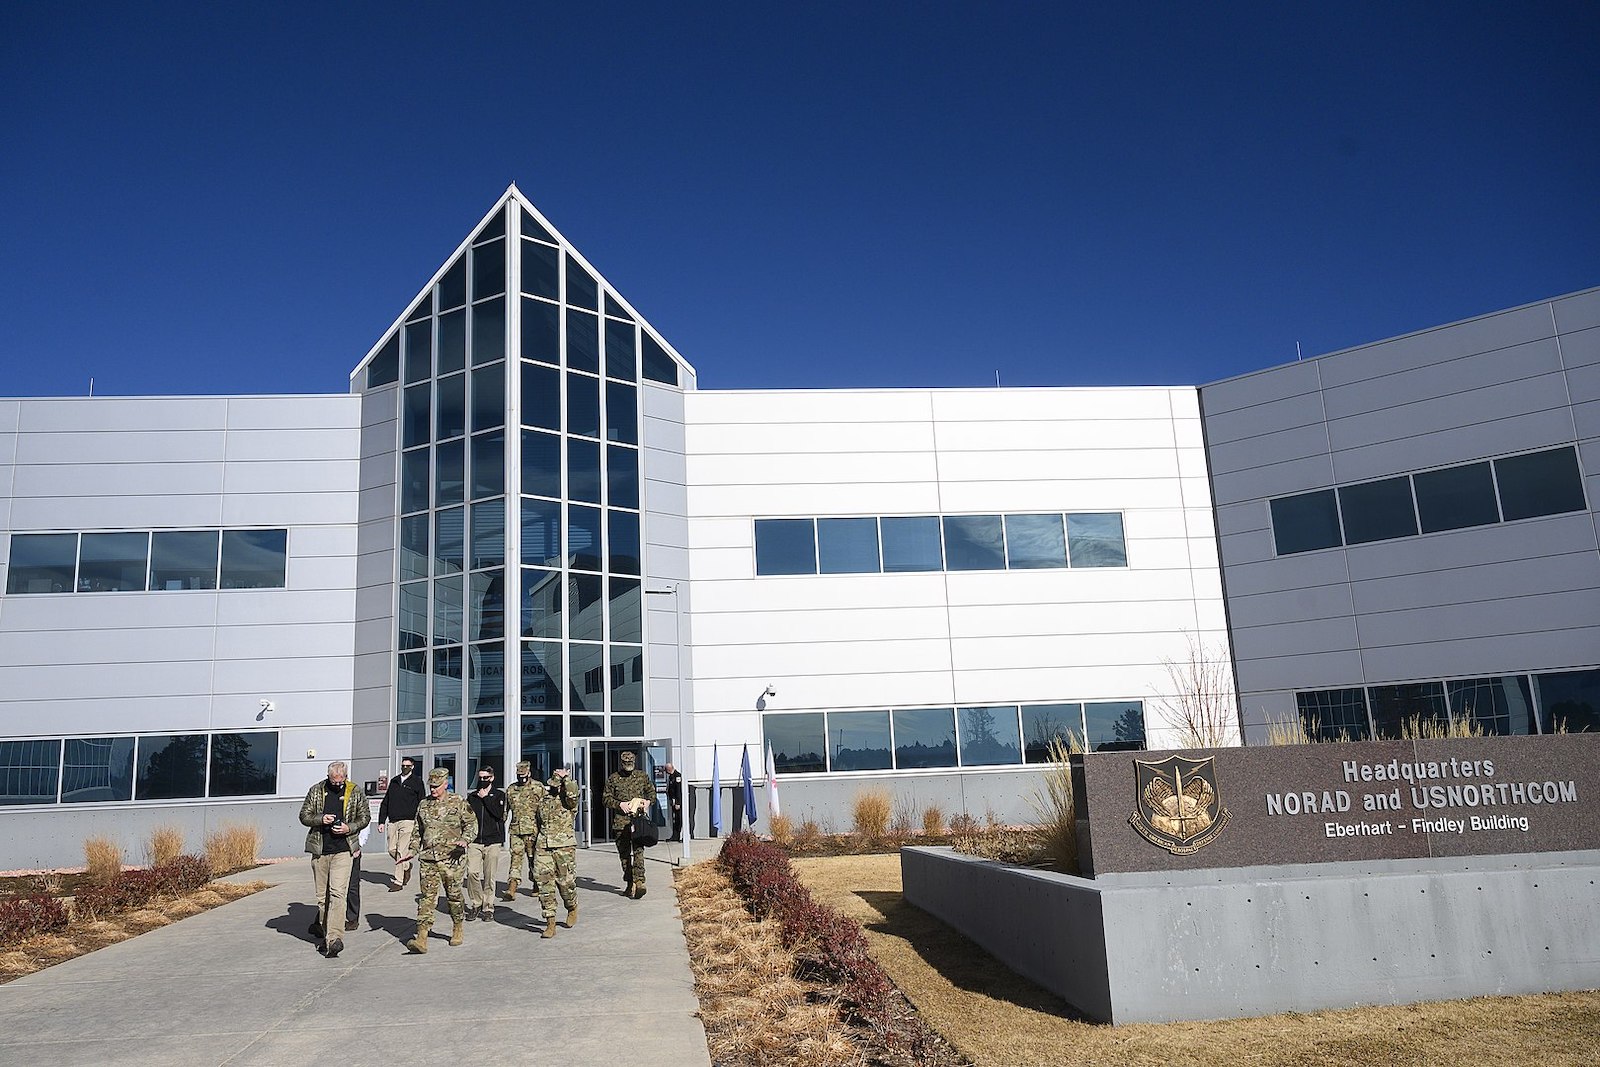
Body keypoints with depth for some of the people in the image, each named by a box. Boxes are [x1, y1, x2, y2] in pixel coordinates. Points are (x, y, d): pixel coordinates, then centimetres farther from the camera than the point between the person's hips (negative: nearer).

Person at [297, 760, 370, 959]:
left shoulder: (355, 793, 3)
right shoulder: (316, 791, 6)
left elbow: (365, 817, 9)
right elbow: (304, 816, 8)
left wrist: (349, 828, -9)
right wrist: (321, 819, -11)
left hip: (342, 850, -3)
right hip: (320, 850, 3)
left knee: (337, 893, -14)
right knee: (322, 896, 10)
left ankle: (334, 938, -20)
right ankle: (325, 932, 23)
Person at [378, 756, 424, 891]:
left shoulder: (417, 782, 3)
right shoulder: (394, 781, 16)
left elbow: (421, 803, 0)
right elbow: (385, 802, 18)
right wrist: (381, 821, 11)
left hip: (407, 821, -5)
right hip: (392, 822, 5)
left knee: (401, 852, -9)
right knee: (392, 850, 6)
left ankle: (398, 881, -4)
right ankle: (406, 866, 32)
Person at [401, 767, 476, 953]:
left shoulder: (458, 803, 0)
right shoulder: (423, 805, 13)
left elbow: (472, 823, 0)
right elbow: (417, 831, 21)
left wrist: (464, 839, -17)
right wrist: (411, 851, 11)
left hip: (451, 858, -3)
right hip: (428, 859, 3)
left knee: (454, 895, 8)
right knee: (427, 897, -5)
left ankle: (458, 929, 29)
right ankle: (421, 939, -10)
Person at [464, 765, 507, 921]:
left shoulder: (499, 795, 6)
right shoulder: (471, 796, 14)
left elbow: (499, 813, -10)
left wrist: (486, 797, -7)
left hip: (493, 841, -2)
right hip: (474, 841, 2)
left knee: (489, 876, 0)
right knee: (472, 873, -11)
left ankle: (488, 907, 11)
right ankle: (476, 904, 6)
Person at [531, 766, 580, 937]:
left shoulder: (567, 800, 1)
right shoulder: (542, 800, 16)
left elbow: (572, 795, -25)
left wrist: (567, 778, -15)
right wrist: (534, 843, 24)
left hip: (564, 846, -4)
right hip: (543, 847, 4)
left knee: (566, 881, 0)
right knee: (544, 883, -3)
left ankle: (572, 909, 31)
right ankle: (550, 924, 1)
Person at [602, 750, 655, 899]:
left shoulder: (642, 776, 9)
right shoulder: (613, 779, 4)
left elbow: (652, 791, 21)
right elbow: (606, 798, 3)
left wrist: (648, 801, 1)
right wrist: (619, 804, -12)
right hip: (620, 821, 1)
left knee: (638, 850, -15)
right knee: (624, 853, 6)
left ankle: (639, 881, -21)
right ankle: (630, 884, 15)